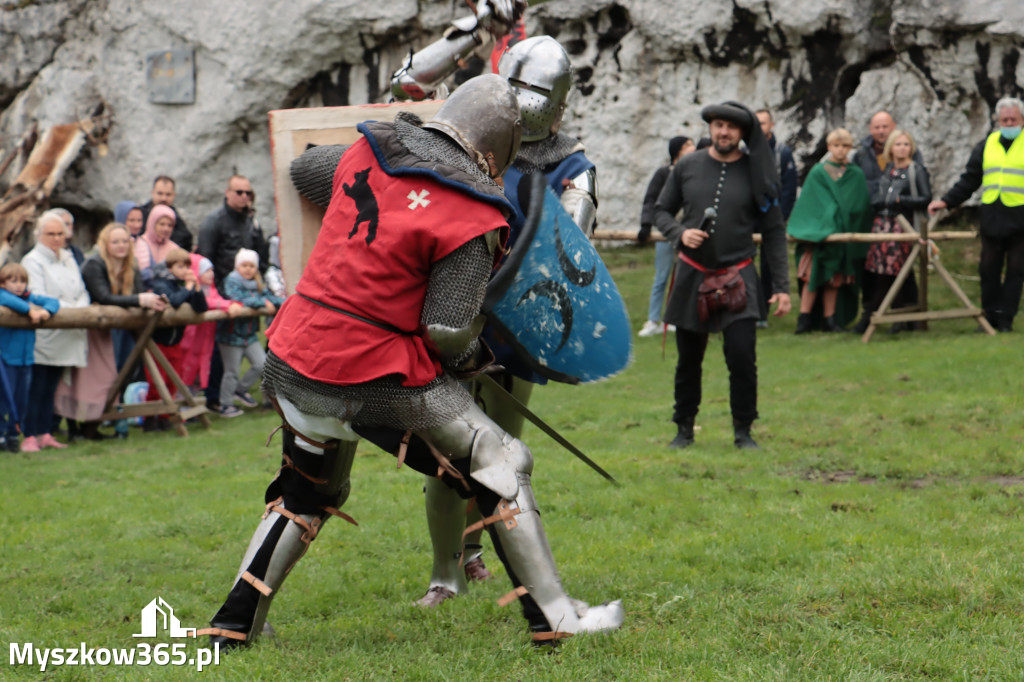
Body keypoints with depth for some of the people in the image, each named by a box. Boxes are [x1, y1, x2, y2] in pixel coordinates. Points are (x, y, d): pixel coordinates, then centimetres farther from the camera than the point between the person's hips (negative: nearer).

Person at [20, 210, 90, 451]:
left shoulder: (68, 259, 18)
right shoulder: (32, 261, -5)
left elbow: (82, 292, 16)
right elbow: (38, 298, -15)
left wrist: (81, 307, -7)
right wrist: (69, 309, -19)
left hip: (65, 337, 7)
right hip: (42, 336, -7)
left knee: (50, 387, 11)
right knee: (36, 388, -7)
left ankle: (45, 433, 15)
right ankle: (29, 436, -7)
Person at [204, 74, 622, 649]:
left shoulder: (366, 154, 4)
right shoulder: (473, 219, -13)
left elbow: (302, 170, 27)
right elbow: (446, 330, -15)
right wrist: (472, 354, 7)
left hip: (299, 359, 7)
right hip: (381, 375, -6)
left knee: (309, 492, 27)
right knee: (501, 466, 8)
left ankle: (235, 622, 26)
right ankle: (552, 615, 9)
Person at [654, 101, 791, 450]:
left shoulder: (755, 173, 0)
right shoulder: (687, 166, 4)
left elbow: (773, 232, 3)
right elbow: (661, 210, 12)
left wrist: (781, 285, -2)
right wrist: (679, 233, -10)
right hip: (692, 275, 2)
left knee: (742, 358, -10)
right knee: (688, 360, 9)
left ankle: (743, 431, 5)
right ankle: (684, 428, 23)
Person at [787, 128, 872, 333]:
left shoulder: (856, 176, 8)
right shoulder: (818, 173, 2)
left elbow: (861, 207, 9)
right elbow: (809, 204, 2)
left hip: (845, 234, 2)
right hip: (817, 230, -2)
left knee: (835, 279, 3)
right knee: (812, 274, -7)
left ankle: (830, 320, 8)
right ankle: (804, 318, -5)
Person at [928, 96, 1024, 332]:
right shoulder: (986, 145, 13)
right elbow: (969, 180, 17)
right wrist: (946, 201, 9)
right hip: (992, 219, 3)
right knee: (988, 270, 4)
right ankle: (991, 317, 12)